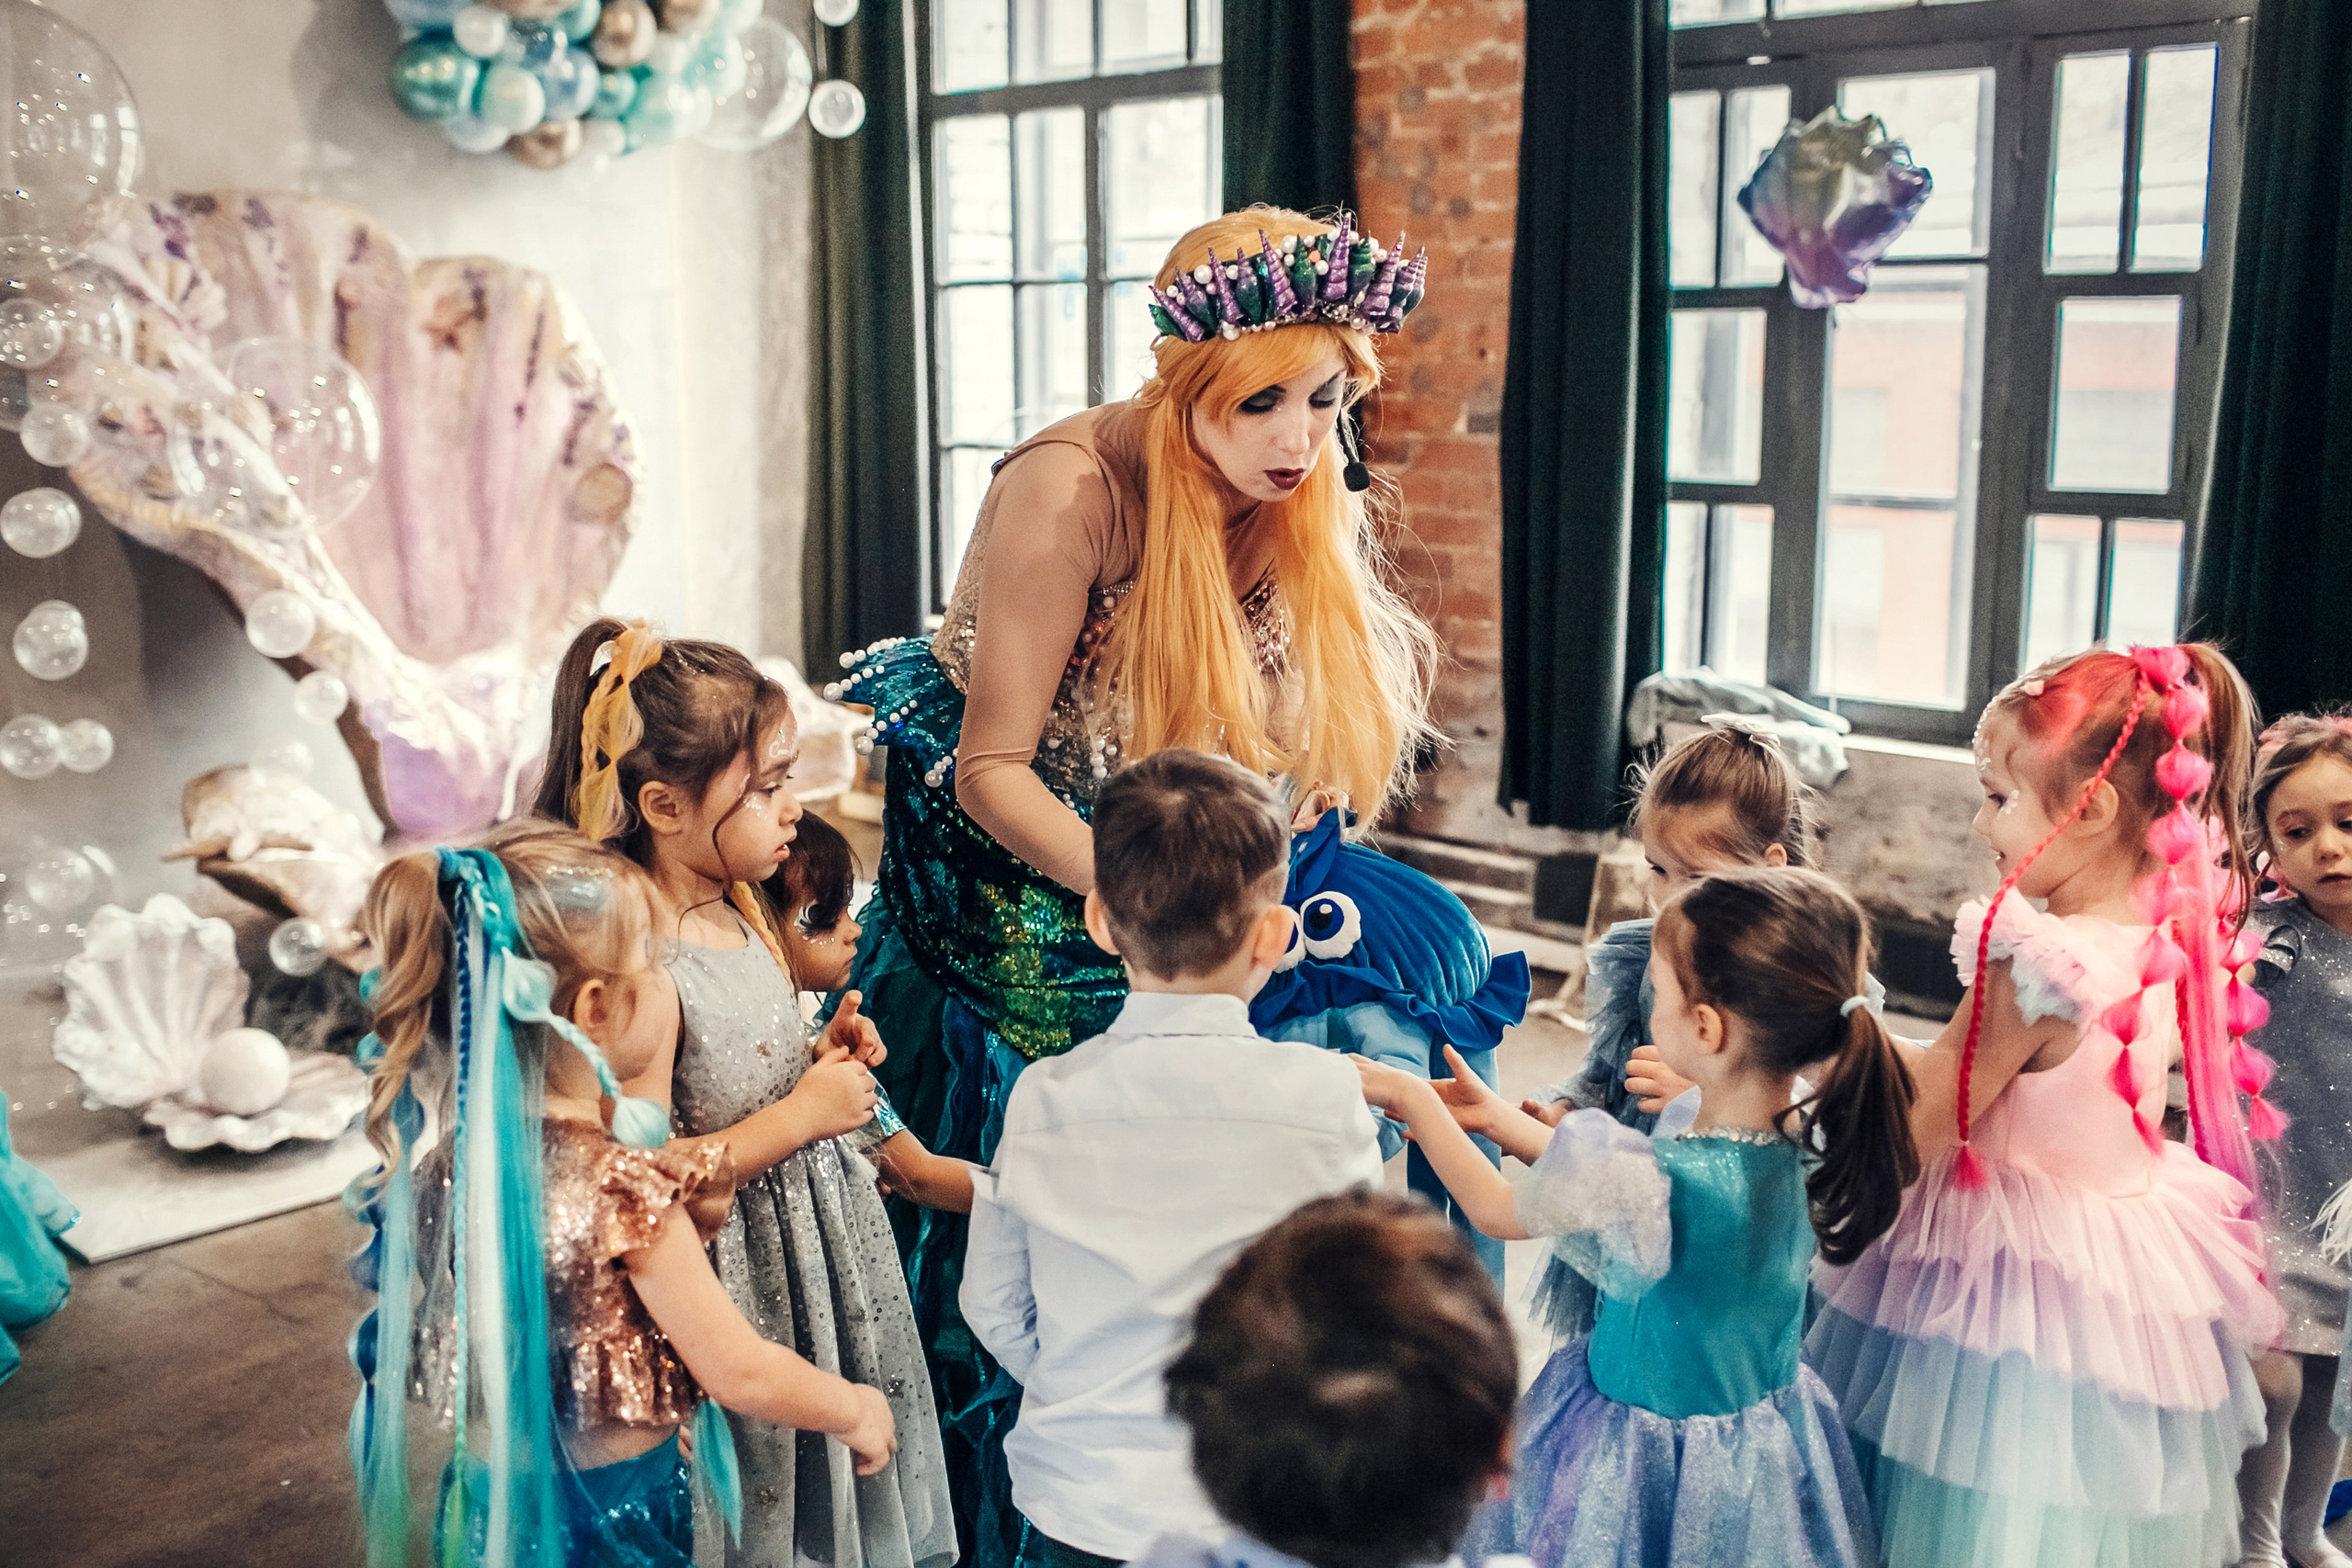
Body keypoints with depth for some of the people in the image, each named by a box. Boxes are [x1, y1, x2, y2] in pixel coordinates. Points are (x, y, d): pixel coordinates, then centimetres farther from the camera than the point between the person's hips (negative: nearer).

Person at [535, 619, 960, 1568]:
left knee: (840, 1492, 21)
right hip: (739, 1282, -9)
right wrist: (802, 1113, -22)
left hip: (819, 1236, 9)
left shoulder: (740, 912, 3)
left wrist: (826, 1062, 1)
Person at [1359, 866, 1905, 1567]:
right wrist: (1499, 1117, 10)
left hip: (1645, 1448, -6)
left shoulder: (1650, 1181, -34)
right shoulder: (1817, 1143, -13)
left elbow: (1497, 1211, -13)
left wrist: (1415, 1100, 1)